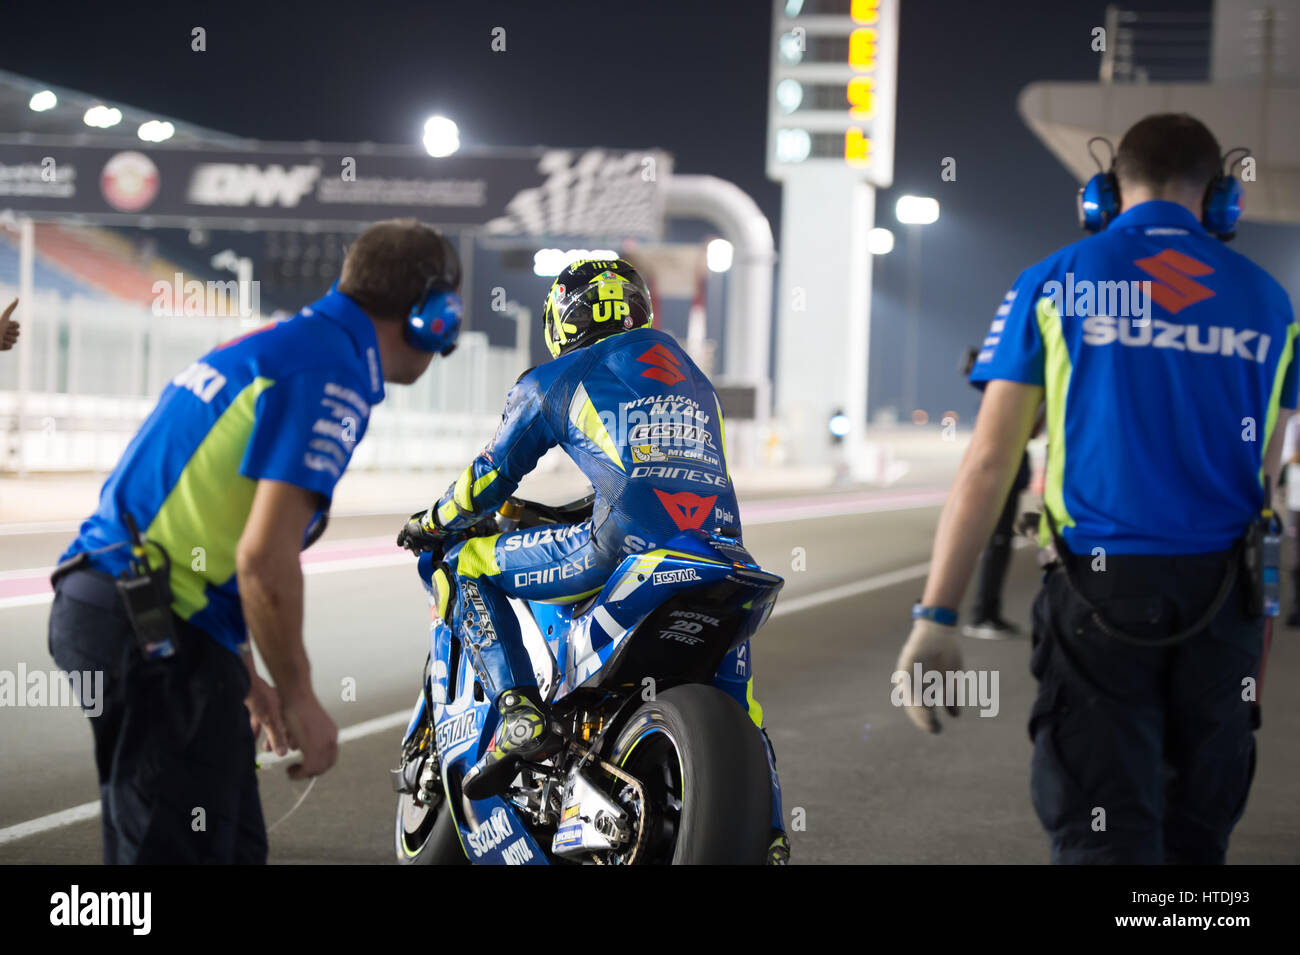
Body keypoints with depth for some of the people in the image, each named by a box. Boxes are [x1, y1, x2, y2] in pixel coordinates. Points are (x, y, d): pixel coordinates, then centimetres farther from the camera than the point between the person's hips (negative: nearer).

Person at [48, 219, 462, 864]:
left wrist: (245, 677, 27)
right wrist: (300, 698, -10)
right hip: (156, 631, -10)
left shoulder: (276, 345, 18)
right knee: (180, 849, -6)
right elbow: (265, 558, -22)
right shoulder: (334, 374, -13)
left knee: (233, 844, 15)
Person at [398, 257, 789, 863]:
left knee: (465, 567, 9)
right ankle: (769, 837, 17)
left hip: (625, 542, -6)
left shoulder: (557, 379, 15)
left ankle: (519, 711, -7)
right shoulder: (692, 379, 32)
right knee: (735, 705, 27)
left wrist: (434, 525, 39)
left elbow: (494, 473, 21)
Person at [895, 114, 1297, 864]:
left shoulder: (1055, 285, 2)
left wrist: (935, 617, -5)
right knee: (1197, 831, 14)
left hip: (1099, 586, -2)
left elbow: (988, 463, -4)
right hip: (1222, 596, 3)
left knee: (1104, 832, -5)